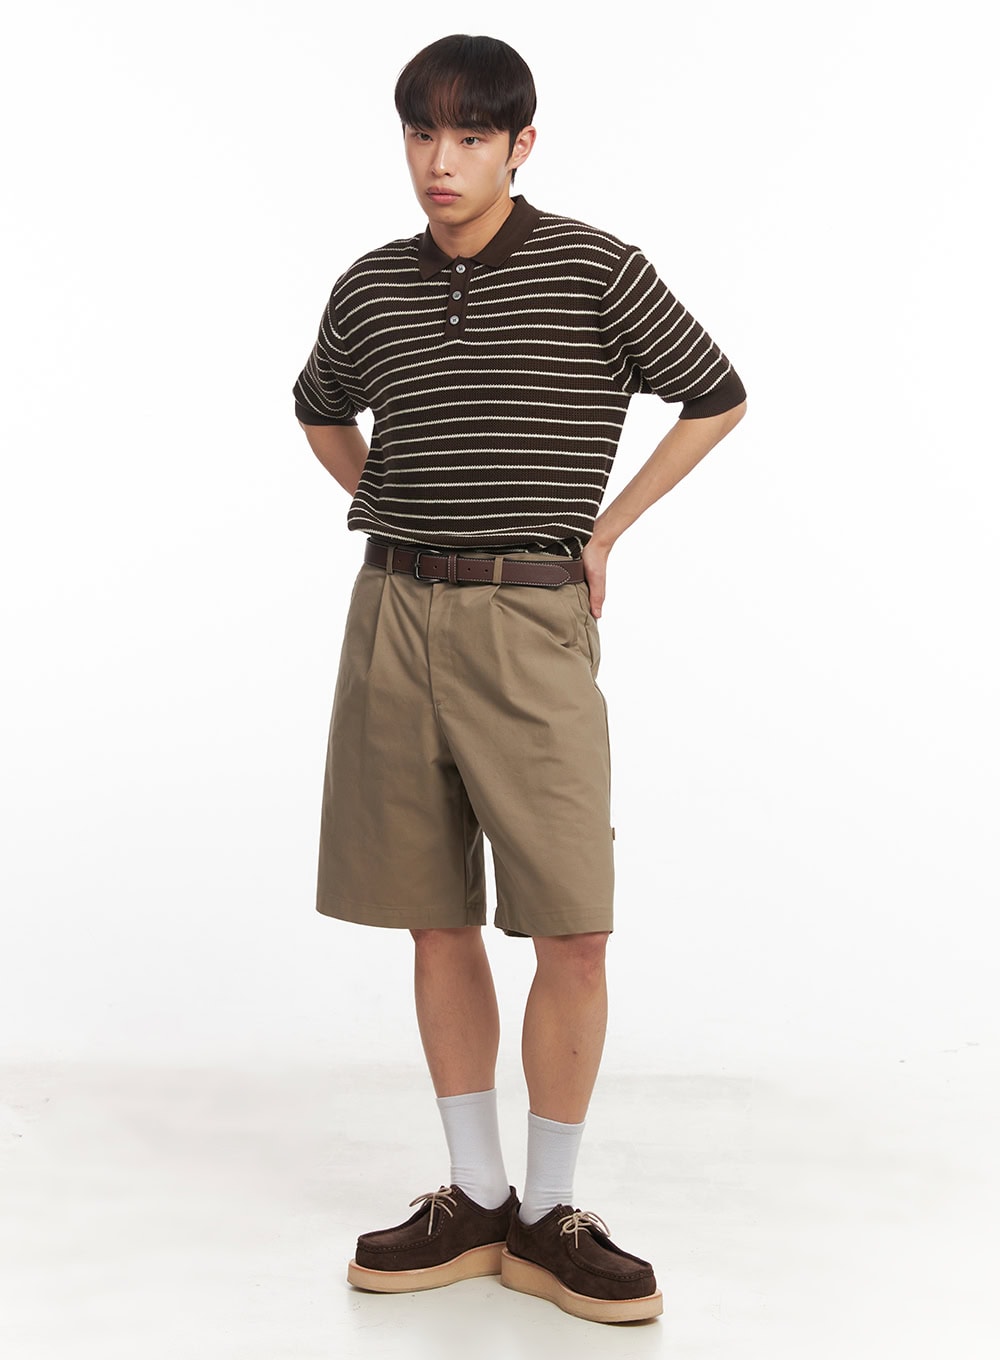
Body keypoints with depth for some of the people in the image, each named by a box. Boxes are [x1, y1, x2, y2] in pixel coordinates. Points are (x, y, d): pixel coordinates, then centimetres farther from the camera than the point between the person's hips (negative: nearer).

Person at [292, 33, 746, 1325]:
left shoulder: (595, 269, -2)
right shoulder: (371, 287, 9)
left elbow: (717, 398, 8)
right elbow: (321, 413, 29)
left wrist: (606, 529, 6)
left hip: (530, 623, -3)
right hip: (394, 620, 4)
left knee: (573, 927, -6)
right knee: (438, 923, 7)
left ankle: (547, 1217, 10)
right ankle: (473, 1202, 19)